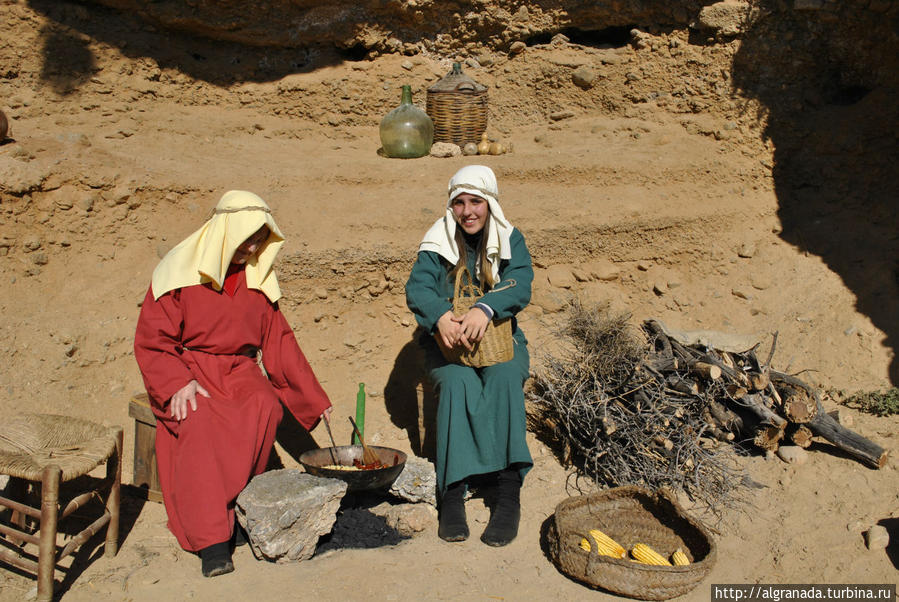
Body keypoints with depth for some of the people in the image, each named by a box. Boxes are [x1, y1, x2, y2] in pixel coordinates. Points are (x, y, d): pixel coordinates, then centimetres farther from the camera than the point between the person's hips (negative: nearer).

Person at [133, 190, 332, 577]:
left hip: (239, 371, 3)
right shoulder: (180, 273, -4)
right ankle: (211, 540, -32)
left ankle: (237, 511, -19)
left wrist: (315, 398, 8)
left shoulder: (257, 276, 8)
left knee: (266, 407, -30)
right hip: (186, 370, -3)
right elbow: (150, 341, -4)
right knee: (199, 421, -34)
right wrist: (178, 384, -22)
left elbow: (279, 342, 12)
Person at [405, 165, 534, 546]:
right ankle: (453, 490, -30)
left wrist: (485, 309, -34)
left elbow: (520, 287, -13)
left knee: (504, 379, -32)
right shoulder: (438, 243, 2)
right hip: (448, 344, 0)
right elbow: (417, 288, -13)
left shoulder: (510, 241, 3)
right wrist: (440, 317, -35)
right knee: (458, 384, -32)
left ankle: (507, 490, -30)